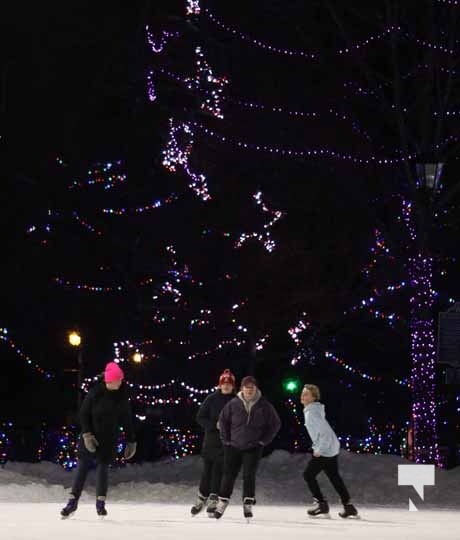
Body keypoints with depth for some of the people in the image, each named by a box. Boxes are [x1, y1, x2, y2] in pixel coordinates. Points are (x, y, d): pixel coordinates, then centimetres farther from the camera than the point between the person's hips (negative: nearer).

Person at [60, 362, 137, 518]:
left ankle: (100, 502, 8)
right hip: (91, 436, -1)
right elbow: (84, 413, -7)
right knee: (83, 467, -1)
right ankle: (73, 501, 2)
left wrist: (131, 441, 5)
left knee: (103, 467, 0)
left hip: (109, 439, 1)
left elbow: (127, 420, 4)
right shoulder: (95, 392, -13)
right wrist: (86, 434, -15)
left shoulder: (122, 397, -4)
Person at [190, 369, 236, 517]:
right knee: (207, 471, 5)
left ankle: (213, 502, 1)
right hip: (211, 441, 1)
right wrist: (215, 425, -12)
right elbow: (200, 418, 2)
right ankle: (201, 499, 22)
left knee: (219, 472, -4)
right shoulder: (211, 399, 1)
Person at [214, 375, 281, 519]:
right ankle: (222, 503, 16)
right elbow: (223, 419, 8)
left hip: (253, 448, -1)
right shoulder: (233, 404, -6)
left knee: (249, 475, -8)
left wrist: (264, 441, -1)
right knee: (229, 475, 4)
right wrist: (226, 439, 4)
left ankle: (248, 505, 0)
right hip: (233, 447, 1)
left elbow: (275, 424, 4)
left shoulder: (264, 406, -6)